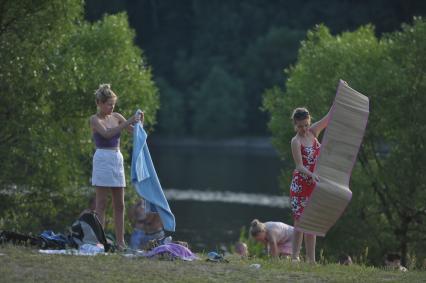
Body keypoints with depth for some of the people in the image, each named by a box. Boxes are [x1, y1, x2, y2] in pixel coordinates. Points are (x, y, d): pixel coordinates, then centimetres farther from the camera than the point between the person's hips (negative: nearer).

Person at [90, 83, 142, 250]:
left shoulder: (116, 117, 12)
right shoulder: (95, 119, -6)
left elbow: (134, 131, 14)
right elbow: (106, 133, -24)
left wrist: (139, 121, -7)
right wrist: (128, 122, -28)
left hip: (117, 160, 7)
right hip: (103, 160, -7)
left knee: (119, 205, 6)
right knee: (101, 204, -6)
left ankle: (120, 241, 9)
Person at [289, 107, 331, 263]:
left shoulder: (313, 132, 7)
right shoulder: (296, 141, -10)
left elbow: (329, 117, 6)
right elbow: (299, 166, -18)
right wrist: (311, 174, -35)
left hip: (315, 183, 6)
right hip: (300, 184, -6)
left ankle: (311, 259, 8)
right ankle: (295, 256, -6)